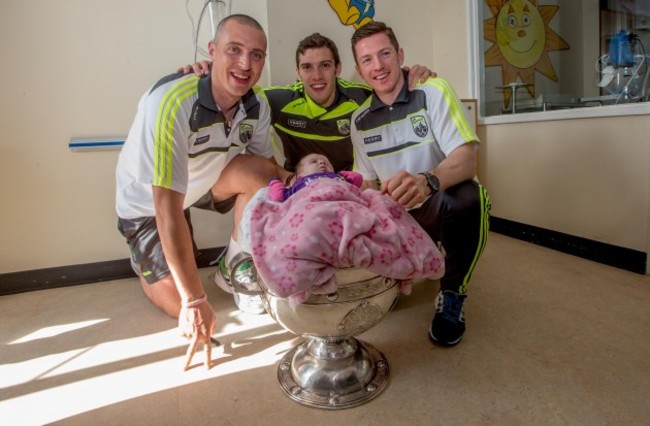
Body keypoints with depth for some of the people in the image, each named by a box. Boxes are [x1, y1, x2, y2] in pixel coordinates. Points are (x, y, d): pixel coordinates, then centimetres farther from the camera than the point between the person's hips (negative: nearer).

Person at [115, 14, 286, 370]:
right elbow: (168, 208, -37)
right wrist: (194, 300, -34)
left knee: (260, 174, -23)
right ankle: (147, 263, 23)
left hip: (205, 180, 5)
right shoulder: (171, 102, -36)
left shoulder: (256, 107, -17)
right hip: (147, 201, -5)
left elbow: (271, 171, -3)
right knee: (180, 306, -10)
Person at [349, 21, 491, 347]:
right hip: (401, 216, 4)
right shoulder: (360, 119, 3)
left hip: (444, 206, -4)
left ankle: (452, 294, -11)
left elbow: (466, 159, -23)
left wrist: (426, 181, -45)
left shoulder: (432, 91, -10)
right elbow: (367, 183, 7)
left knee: (467, 197, -37)